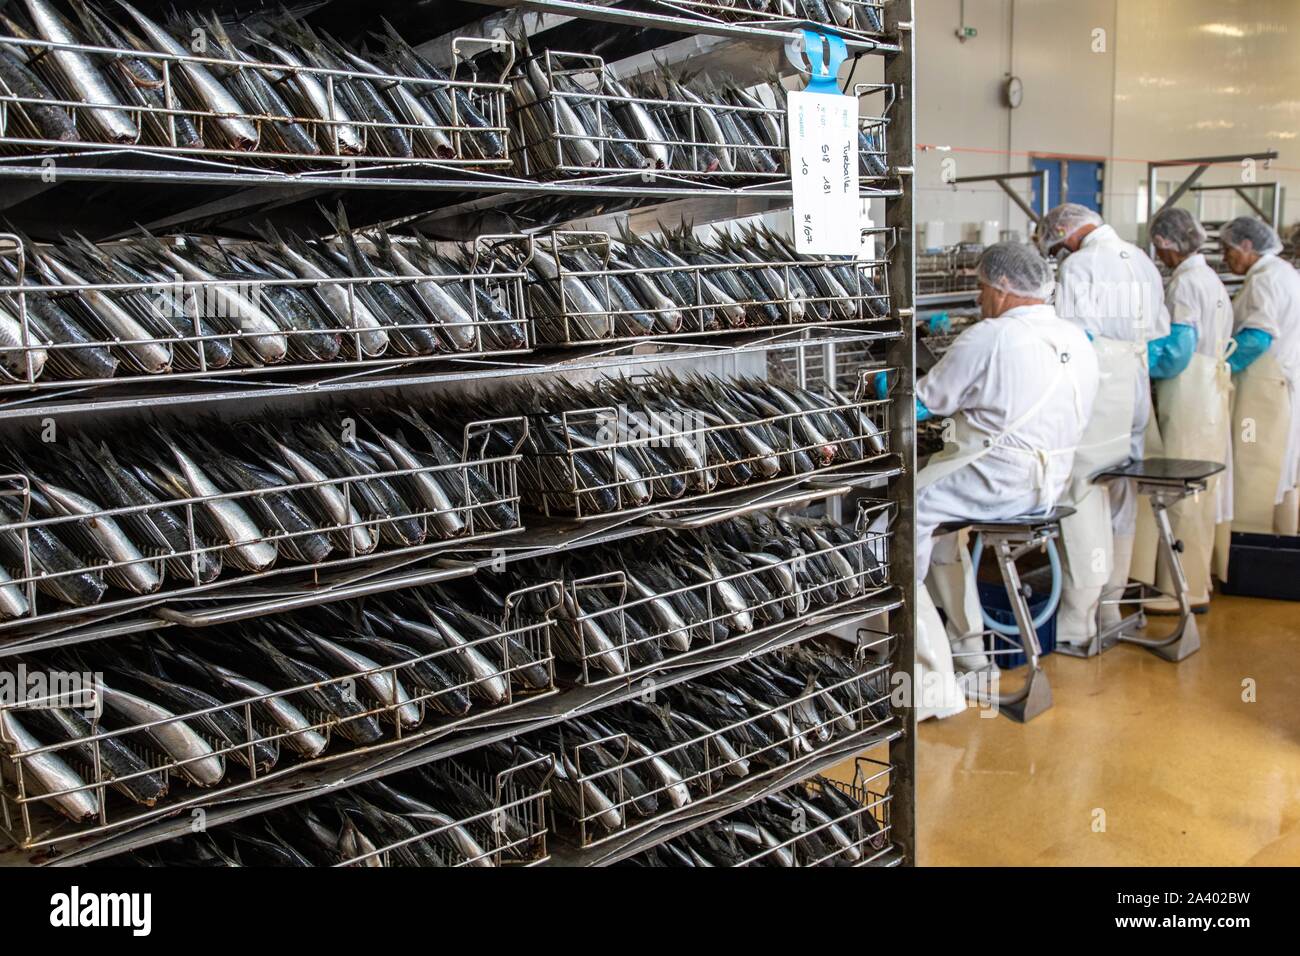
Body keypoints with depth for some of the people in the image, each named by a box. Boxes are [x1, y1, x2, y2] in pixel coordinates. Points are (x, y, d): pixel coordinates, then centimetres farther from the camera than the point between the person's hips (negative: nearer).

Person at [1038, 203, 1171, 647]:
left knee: (1084, 501, -4)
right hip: (1136, 393, 8)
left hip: (1095, 393, -7)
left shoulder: (1078, 267, -9)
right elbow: (1160, 332, 16)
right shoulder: (1143, 262, 14)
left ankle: (1078, 621, -2)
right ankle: (1110, 605, 27)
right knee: (1122, 498, 15)